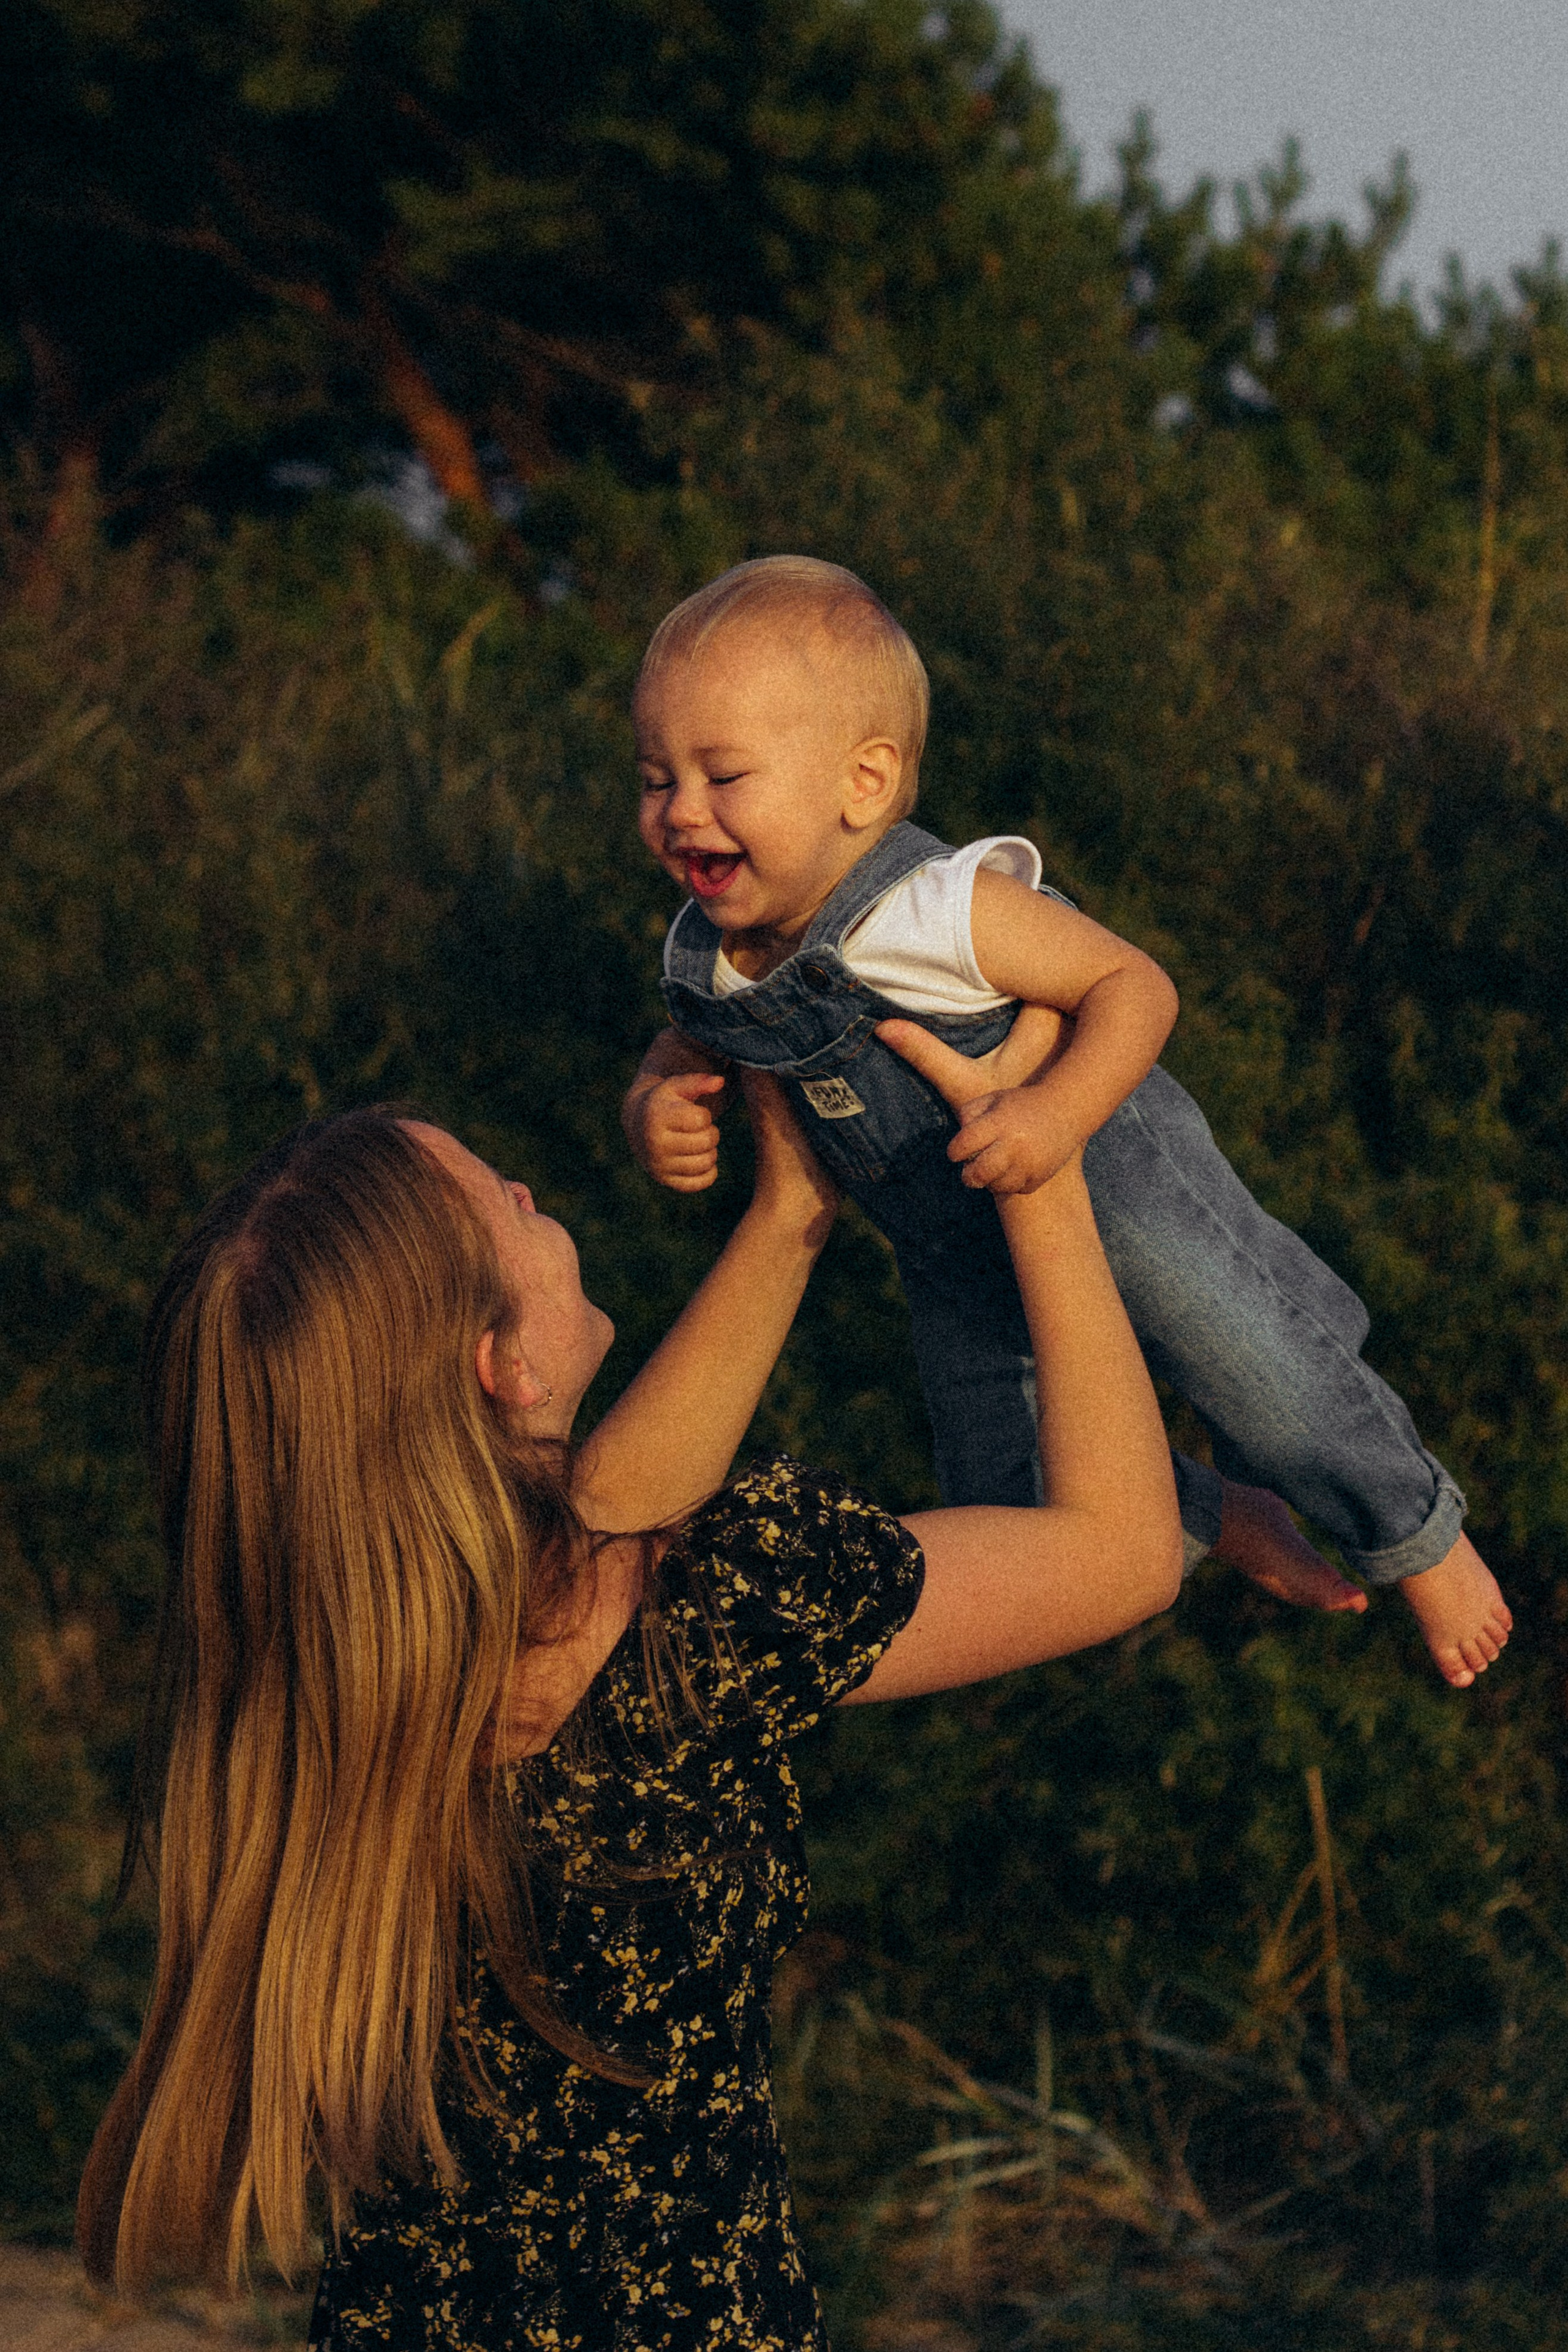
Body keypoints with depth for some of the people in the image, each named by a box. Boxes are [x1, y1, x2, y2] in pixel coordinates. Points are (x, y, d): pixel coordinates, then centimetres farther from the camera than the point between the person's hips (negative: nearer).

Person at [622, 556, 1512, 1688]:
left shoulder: (939, 912, -33)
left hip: (1114, 1184, -6)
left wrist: (1060, 1109, -43)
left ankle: (1422, 1539, 32)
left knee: (1275, 1399, 1)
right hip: (964, 1272, 6)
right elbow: (680, 1061, 5)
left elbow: (1134, 985, -27)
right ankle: (1222, 1520, 39)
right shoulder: (706, 958, -15)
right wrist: (657, 1114, -18)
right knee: (1015, 1522, 11)